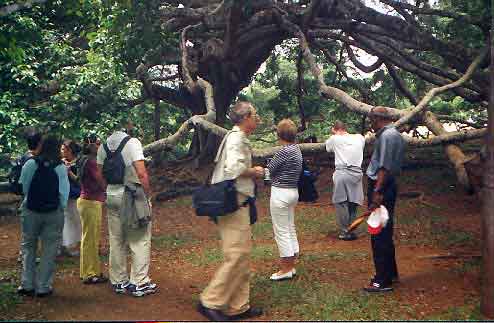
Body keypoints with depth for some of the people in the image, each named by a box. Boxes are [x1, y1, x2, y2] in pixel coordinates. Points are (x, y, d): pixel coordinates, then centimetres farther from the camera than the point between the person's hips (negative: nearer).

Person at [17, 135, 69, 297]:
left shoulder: (30, 164, -9)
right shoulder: (61, 168, -10)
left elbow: (23, 187, -1)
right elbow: (64, 193, -9)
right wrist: (61, 207, 7)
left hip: (30, 211, 1)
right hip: (54, 213, -1)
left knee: (28, 247, 16)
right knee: (49, 250, 9)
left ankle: (27, 285, 16)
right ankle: (44, 287, 12)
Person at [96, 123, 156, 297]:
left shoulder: (103, 147, 7)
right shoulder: (132, 142, -11)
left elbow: (100, 174, 8)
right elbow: (142, 173, -17)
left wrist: (110, 189, 17)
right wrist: (148, 195, -8)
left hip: (111, 196, 6)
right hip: (133, 196, -6)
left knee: (116, 241, 13)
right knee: (140, 241, 2)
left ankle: (118, 281, 22)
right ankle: (139, 283, 6)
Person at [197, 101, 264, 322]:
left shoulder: (236, 137, 20)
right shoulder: (237, 138, -12)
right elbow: (234, 169, -27)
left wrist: (251, 171, 12)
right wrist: (255, 172, -11)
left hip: (237, 203, 11)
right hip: (234, 202, -11)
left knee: (243, 255, 12)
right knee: (237, 256, -8)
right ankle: (210, 302, 1)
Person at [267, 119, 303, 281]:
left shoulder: (283, 151, -21)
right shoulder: (297, 149, 6)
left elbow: (270, 169, -12)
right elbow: (298, 170, 9)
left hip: (280, 193, -9)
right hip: (293, 191, 9)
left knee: (281, 231, 0)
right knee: (291, 229, 16)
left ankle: (286, 270, 8)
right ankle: (291, 264, 27)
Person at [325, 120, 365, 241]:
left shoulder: (335, 139, 0)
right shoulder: (360, 138, 10)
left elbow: (327, 147, 19)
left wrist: (334, 135, 23)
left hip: (342, 173, -4)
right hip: (356, 173, 4)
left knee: (341, 203, 3)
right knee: (353, 203, 10)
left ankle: (345, 232, 6)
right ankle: (351, 230, 17)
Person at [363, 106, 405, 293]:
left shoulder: (387, 135, -15)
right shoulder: (395, 135, 18)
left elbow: (385, 167, -23)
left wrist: (377, 192, -27)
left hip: (381, 188, -11)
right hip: (387, 186, 11)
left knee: (379, 235, -5)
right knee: (385, 233, 19)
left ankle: (383, 281, 2)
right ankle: (391, 273, 32)